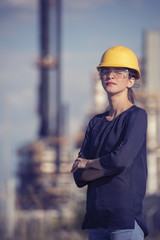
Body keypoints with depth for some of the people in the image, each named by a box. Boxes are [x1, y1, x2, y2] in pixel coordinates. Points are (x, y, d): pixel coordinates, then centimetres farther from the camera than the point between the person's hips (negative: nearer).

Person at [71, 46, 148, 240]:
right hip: (96, 218, 6)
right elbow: (79, 175, 10)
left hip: (126, 215, -6)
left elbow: (122, 159, -16)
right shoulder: (96, 122, 16)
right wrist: (107, 167, -9)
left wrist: (89, 163, 1)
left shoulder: (137, 116, -2)